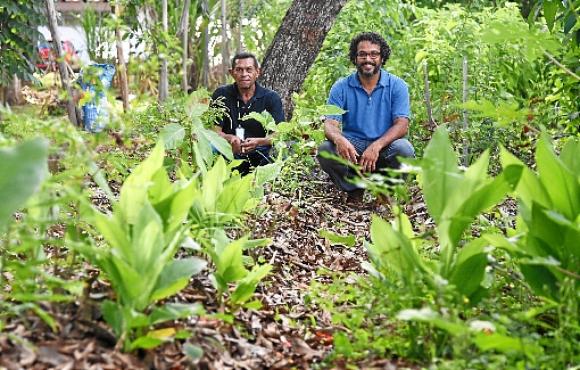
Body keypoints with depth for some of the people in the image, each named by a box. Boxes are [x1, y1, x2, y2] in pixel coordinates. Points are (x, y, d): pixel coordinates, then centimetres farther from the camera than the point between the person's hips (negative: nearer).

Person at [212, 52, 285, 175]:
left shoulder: (271, 98, 4)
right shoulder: (221, 95, 5)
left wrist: (258, 142, -27)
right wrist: (229, 138, -25)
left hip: (261, 156, 0)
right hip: (229, 155, 0)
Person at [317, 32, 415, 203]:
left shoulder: (397, 86, 0)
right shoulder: (341, 87, 2)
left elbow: (402, 125, -10)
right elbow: (330, 124, -6)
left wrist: (376, 146, -29)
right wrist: (339, 139, -32)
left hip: (383, 147, -1)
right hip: (351, 148, 1)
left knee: (404, 149, -33)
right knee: (324, 150, -28)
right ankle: (355, 189, -1)